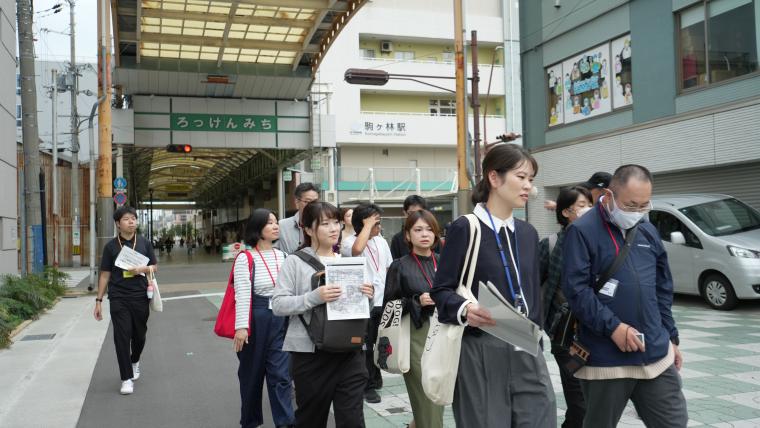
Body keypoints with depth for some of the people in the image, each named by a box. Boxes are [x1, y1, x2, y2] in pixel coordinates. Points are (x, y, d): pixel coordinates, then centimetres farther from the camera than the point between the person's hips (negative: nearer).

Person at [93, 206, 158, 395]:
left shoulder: (144, 243, 6)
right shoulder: (111, 246, 3)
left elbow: (154, 267, 11)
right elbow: (105, 274, 5)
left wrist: (143, 269, -12)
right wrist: (98, 300, 3)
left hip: (140, 296, 2)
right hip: (118, 298, -2)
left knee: (139, 335, 12)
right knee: (122, 337, -5)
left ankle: (134, 361, 43)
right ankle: (127, 378, 2)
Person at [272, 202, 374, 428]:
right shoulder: (295, 262, -3)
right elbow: (278, 305, -11)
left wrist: (368, 297, -6)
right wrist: (314, 297, -24)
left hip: (349, 352, 3)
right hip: (311, 353, -3)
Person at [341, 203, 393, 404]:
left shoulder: (382, 241, 10)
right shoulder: (349, 241, -10)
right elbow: (356, 249, -36)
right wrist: (368, 224, -23)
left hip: (382, 301, 6)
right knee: (365, 346, 3)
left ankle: (376, 378, 34)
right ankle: (368, 386, 14)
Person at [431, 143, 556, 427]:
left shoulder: (528, 233, 15)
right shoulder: (465, 228, -7)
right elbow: (441, 290, -8)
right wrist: (465, 310, -27)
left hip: (526, 352, 6)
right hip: (481, 353, -6)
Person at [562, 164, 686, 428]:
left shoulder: (649, 232, 12)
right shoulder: (582, 231, -9)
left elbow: (663, 290, 18)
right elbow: (576, 290, -15)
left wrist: (671, 338, 17)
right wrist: (613, 327, -20)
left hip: (657, 355, 5)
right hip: (606, 360, -5)